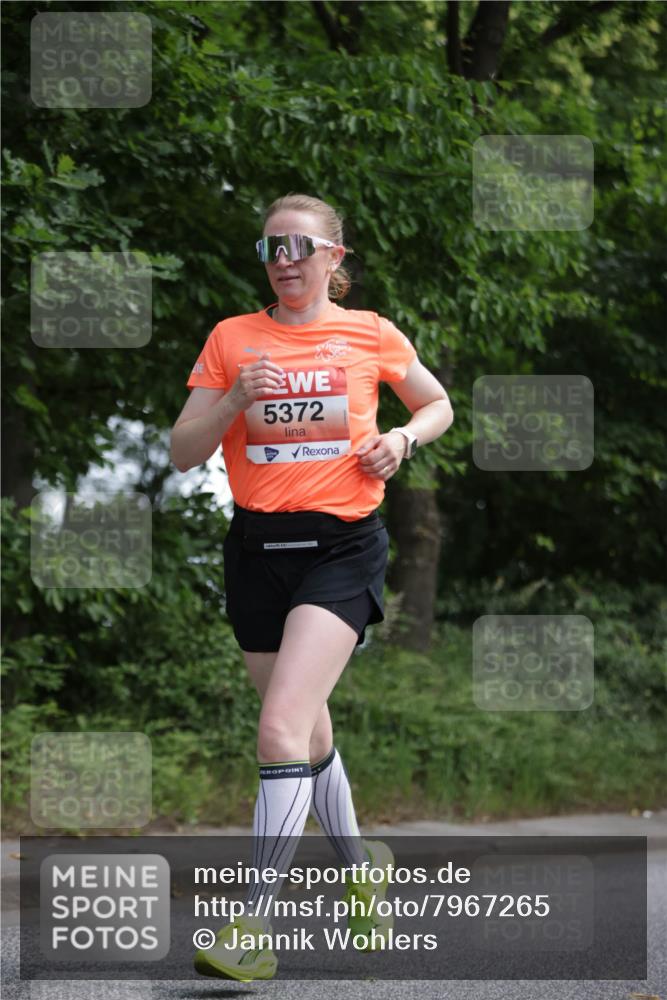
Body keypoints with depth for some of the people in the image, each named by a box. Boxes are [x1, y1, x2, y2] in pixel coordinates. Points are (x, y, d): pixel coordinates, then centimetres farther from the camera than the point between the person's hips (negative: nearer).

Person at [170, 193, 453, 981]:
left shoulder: (370, 335, 3)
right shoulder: (231, 339, 6)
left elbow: (437, 404, 19)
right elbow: (183, 453, 3)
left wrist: (404, 438, -2)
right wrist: (235, 399, -13)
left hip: (341, 548, -4)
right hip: (257, 549, 4)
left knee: (282, 730, -18)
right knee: (308, 733, 16)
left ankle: (253, 926, -18)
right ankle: (359, 863, 42)